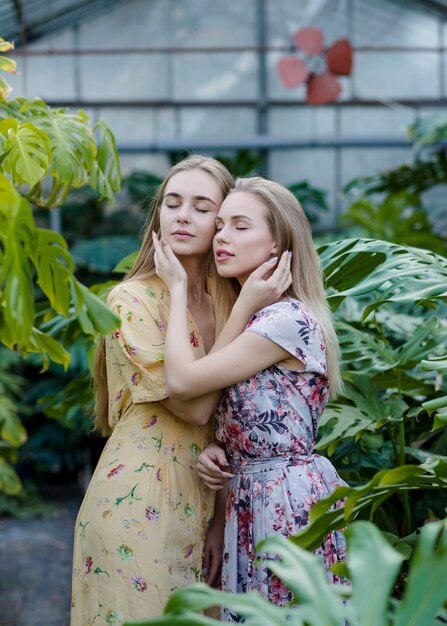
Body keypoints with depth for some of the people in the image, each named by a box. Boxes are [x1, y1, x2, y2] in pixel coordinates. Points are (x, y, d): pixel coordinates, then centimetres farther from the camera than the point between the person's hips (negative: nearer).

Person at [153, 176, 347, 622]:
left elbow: (182, 381, -19)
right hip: (246, 494, 9)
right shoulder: (245, 317, 12)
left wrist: (178, 287, -8)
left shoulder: (288, 319, -18)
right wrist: (216, 448, -3)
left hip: (288, 498, -9)